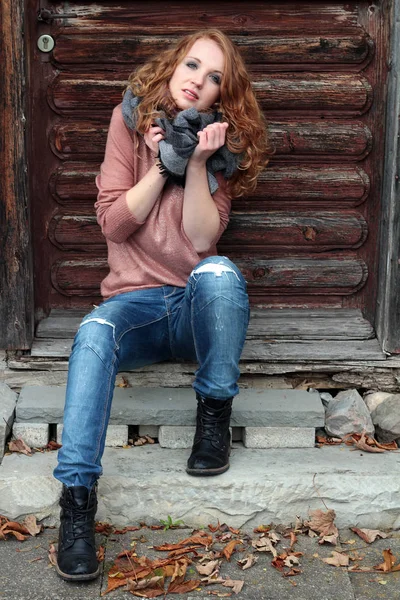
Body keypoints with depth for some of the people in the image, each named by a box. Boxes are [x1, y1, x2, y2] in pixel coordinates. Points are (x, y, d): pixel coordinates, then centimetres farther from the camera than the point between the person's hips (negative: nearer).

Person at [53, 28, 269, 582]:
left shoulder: (220, 142, 5)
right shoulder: (130, 122, 3)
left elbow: (204, 238, -7)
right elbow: (112, 222, -3)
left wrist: (196, 165, -17)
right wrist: (164, 165, -12)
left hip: (201, 306, 1)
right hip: (137, 302, 0)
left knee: (219, 271, -35)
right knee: (94, 333, -34)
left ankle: (215, 414, -15)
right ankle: (77, 498, -36)